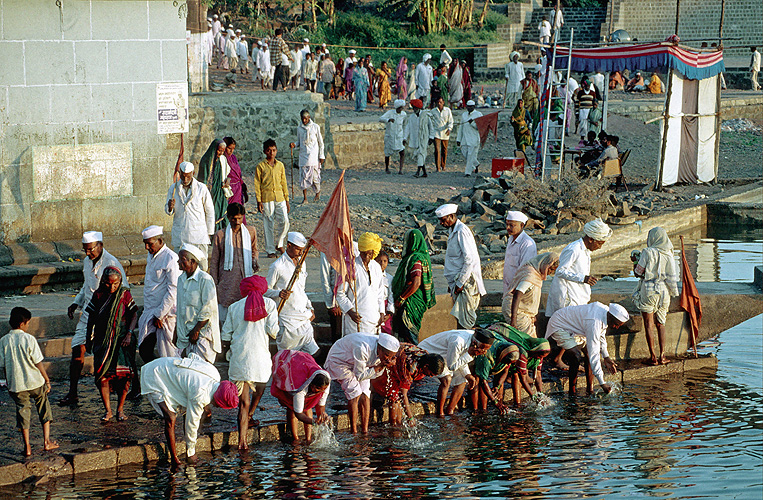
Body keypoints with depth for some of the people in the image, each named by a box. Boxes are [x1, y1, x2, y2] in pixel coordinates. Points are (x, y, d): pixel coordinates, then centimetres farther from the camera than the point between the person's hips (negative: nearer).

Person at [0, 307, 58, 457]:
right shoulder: (29, 339, -13)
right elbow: (38, 363, -10)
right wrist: (47, 380, 1)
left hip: (16, 384, 2)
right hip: (35, 382, -2)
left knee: (23, 412, 11)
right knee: (44, 409, 17)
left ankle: (27, 447, 10)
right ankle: (47, 442, 18)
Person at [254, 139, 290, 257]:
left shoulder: (280, 165, 11)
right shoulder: (260, 166, 1)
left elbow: (284, 183, 15)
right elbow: (257, 185, 1)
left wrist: (287, 200, 12)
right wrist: (259, 201, -5)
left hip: (280, 198, 3)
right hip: (266, 199, -3)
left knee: (284, 221, -8)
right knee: (268, 225, 0)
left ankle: (279, 243, 14)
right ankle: (270, 250, 9)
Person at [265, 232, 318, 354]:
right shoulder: (277, 266, -10)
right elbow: (266, 290, -6)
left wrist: (310, 308, 15)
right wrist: (279, 293, -25)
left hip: (304, 318, 6)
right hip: (287, 320, -6)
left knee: (312, 352, 0)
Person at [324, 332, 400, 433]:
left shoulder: (383, 350, -19)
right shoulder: (362, 349, -40)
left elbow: (376, 374, -7)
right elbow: (359, 376, -29)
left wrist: (383, 366, -26)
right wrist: (379, 366, -34)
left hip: (359, 363, 7)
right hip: (339, 360, -7)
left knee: (365, 394, -7)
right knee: (355, 394, -18)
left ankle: (365, 431, -3)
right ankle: (353, 432, -12)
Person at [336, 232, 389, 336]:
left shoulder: (376, 267, 12)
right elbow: (340, 293, -5)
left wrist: (382, 313, 11)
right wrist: (350, 311, -15)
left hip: (374, 319, 5)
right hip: (355, 316, -5)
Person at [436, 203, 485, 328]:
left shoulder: (462, 231, -15)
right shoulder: (452, 231, 16)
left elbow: (470, 260, -20)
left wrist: (460, 283, -18)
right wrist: (452, 283, 20)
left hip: (466, 281, -10)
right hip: (457, 282, 10)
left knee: (463, 320, -13)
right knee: (459, 319, 9)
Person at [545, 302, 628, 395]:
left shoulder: (606, 311, -10)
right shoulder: (594, 322, -37)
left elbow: (600, 336, 12)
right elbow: (594, 354, -36)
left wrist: (606, 357, 9)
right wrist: (602, 383, -34)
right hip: (559, 327, -10)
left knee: (588, 353, 4)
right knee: (576, 358, -23)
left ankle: (590, 389, 12)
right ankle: (572, 393, -13)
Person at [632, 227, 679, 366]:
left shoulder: (647, 253, -11)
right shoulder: (669, 255, 2)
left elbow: (638, 273, -5)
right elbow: (672, 278, 4)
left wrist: (636, 261, 12)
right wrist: (673, 292, 19)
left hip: (648, 291, -4)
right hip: (663, 292, 4)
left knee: (649, 324, 2)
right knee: (661, 324, 14)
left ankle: (653, 357, 0)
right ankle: (662, 355, 10)